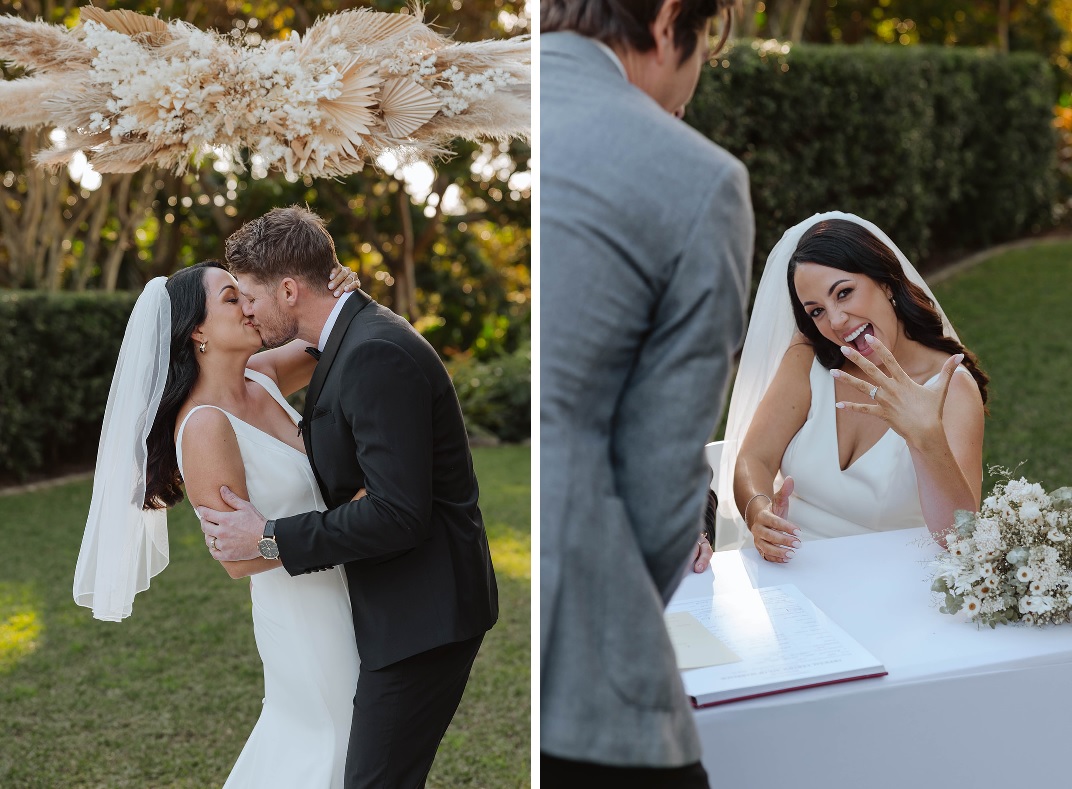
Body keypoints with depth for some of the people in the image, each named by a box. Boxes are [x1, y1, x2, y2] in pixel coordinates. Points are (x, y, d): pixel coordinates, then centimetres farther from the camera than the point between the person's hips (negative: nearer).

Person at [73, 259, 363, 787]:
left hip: (333, 597, 8)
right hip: (302, 620, -8)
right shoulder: (206, 425, -22)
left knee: (298, 733, 24)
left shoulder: (260, 378, -1)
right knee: (330, 747, 9)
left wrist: (344, 298, -10)